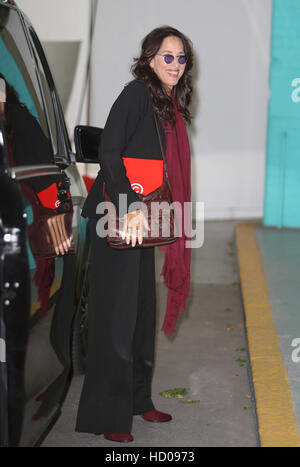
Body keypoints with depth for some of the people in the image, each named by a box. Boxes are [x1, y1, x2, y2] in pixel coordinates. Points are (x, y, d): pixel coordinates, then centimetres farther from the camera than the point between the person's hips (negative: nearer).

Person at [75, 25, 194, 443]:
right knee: (116, 314, -4)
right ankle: (107, 415, 6)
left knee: (141, 310, 16)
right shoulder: (137, 93, -11)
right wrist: (129, 207, -27)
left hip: (141, 220, 9)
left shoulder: (169, 103, 15)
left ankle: (136, 400, 30)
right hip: (118, 220, -9)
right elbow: (109, 152, -20)